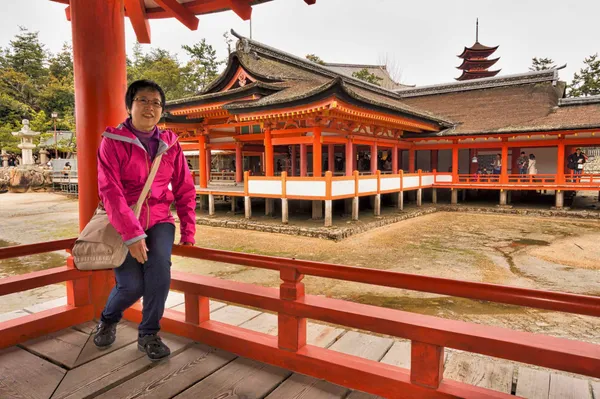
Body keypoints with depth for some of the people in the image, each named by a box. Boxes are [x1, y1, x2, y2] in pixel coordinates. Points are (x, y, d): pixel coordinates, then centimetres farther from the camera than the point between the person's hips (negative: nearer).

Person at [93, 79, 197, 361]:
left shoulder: (170, 144, 3)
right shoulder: (113, 141, -7)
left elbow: (185, 190, 6)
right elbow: (110, 191, -16)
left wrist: (188, 231, 2)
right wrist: (132, 234, -24)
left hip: (159, 221, 2)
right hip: (123, 224, -2)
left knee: (160, 269, -21)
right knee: (131, 285, -11)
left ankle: (149, 335, 1)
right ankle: (108, 319, 26)